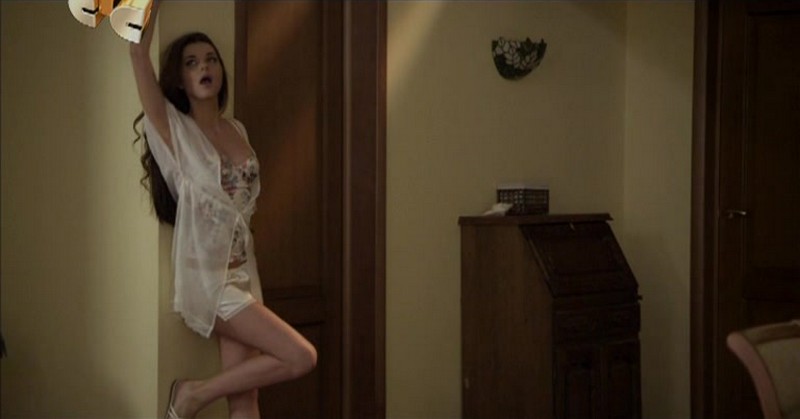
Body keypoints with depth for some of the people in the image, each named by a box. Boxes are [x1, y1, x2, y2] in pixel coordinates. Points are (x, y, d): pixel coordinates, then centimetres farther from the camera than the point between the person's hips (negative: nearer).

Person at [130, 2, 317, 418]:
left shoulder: (237, 130, 10)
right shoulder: (175, 129, -7)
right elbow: (139, 49, -14)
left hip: (242, 275, 6)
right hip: (206, 278, -6)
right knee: (302, 357, -13)